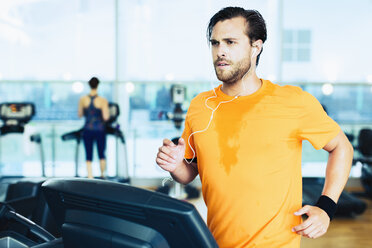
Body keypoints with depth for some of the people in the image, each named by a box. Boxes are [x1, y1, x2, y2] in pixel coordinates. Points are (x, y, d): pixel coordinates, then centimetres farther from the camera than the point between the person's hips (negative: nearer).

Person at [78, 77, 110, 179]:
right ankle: (102, 175, 28)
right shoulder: (103, 101, -11)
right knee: (101, 155, 17)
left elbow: (80, 115, 7)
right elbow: (106, 117, -15)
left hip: (87, 130, 1)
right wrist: (107, 112, 5)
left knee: (89, 157, 7)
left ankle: (90, 179, 4)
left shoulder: (83, 99, -3)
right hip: (100, 130, -1)